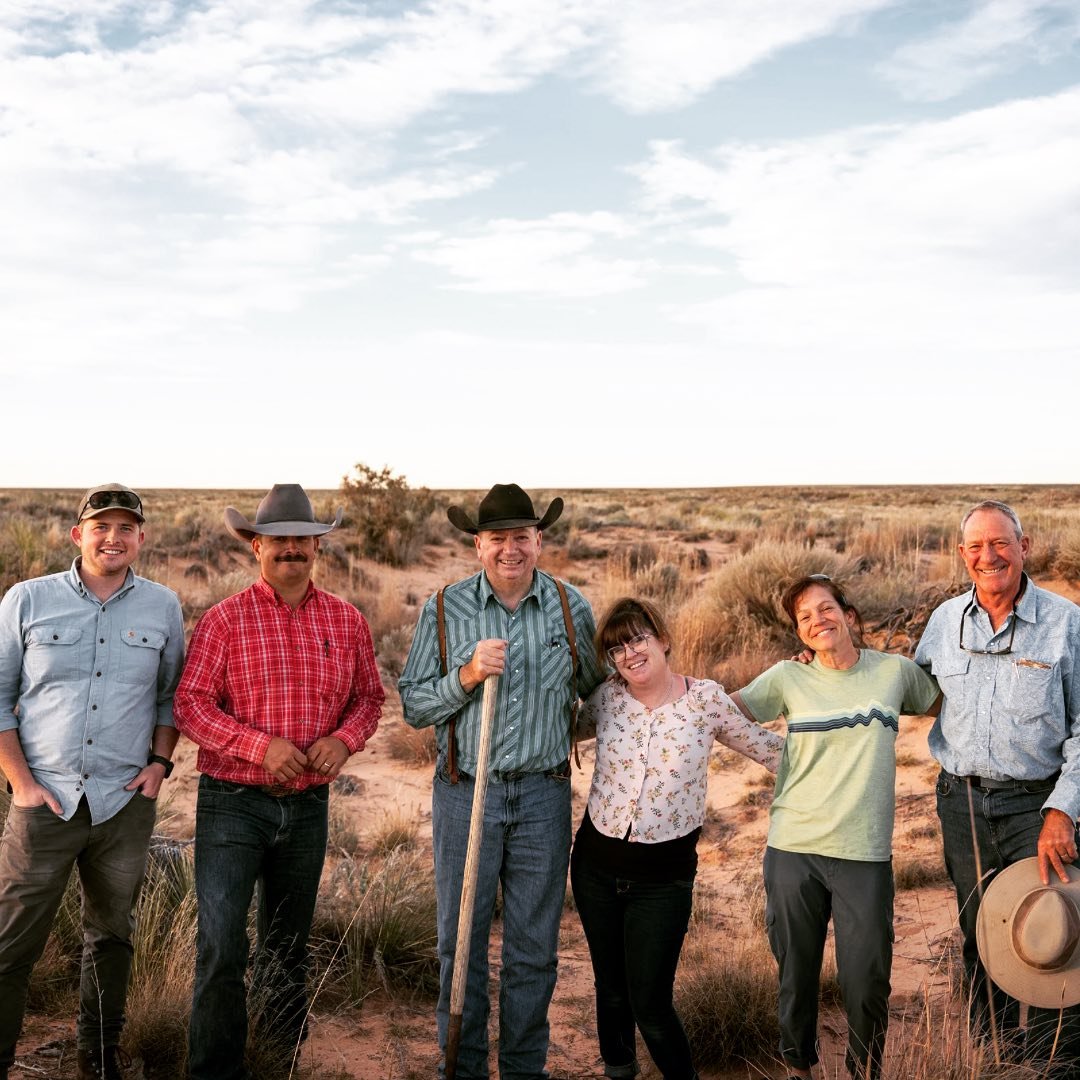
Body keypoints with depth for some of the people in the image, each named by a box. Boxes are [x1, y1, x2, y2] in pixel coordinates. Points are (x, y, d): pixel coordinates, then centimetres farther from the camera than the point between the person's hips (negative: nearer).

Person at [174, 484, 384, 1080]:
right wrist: (260, 745, -20)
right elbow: (189, 703, -9)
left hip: (308, 806, 4)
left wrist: (344, 739, -8)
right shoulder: (225, 618, -5)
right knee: (221, 947, -7)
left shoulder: (347, 621, 5)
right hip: (233, 805, -3)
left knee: (288, 945, 18)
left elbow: (368, 696, 13)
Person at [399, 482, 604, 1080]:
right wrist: (467, 676, -16)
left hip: (544, 795, 1)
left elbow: (593, 690, 19)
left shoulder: (571, 607, 3)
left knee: (535, 946, 10)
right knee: (461, 940, 7)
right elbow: (413, 705, -2)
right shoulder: (444, 609, -2)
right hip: (465, 791, -1)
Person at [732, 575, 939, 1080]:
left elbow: (944, 701, 22)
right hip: (794, 848, 0)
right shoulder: (788, 678, 2)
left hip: (865, 854, 0)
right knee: (796, 970, 12)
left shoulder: (895, 670, 5)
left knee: (867, 978, 2)